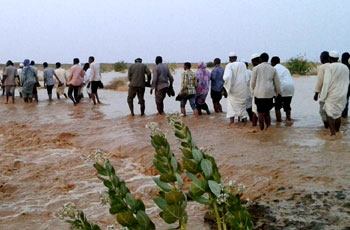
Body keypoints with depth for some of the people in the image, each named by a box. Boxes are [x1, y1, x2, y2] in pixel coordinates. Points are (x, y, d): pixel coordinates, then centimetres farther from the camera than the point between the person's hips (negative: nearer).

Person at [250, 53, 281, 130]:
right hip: (270, 93, 3)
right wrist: (278, 93, 24)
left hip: (259, 93, -3)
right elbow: (277, 83, 12)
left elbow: (252, 82, 2)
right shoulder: (273, 69, 11)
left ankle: (262, 129, 0)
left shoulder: (256, 68, 1)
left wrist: (253, 91, 19)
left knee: (261, 112, 1)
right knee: (267, 112, 13)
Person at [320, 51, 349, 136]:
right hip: (342, 96, 6)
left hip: (332, 95, -6)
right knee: (338, 114, 16)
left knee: (329, 114, -5)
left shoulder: (330, 67, -10)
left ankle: (333, 133, -16)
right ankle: (337, 131, 24)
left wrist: (322, 96, -9)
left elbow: (326, 83, -13)